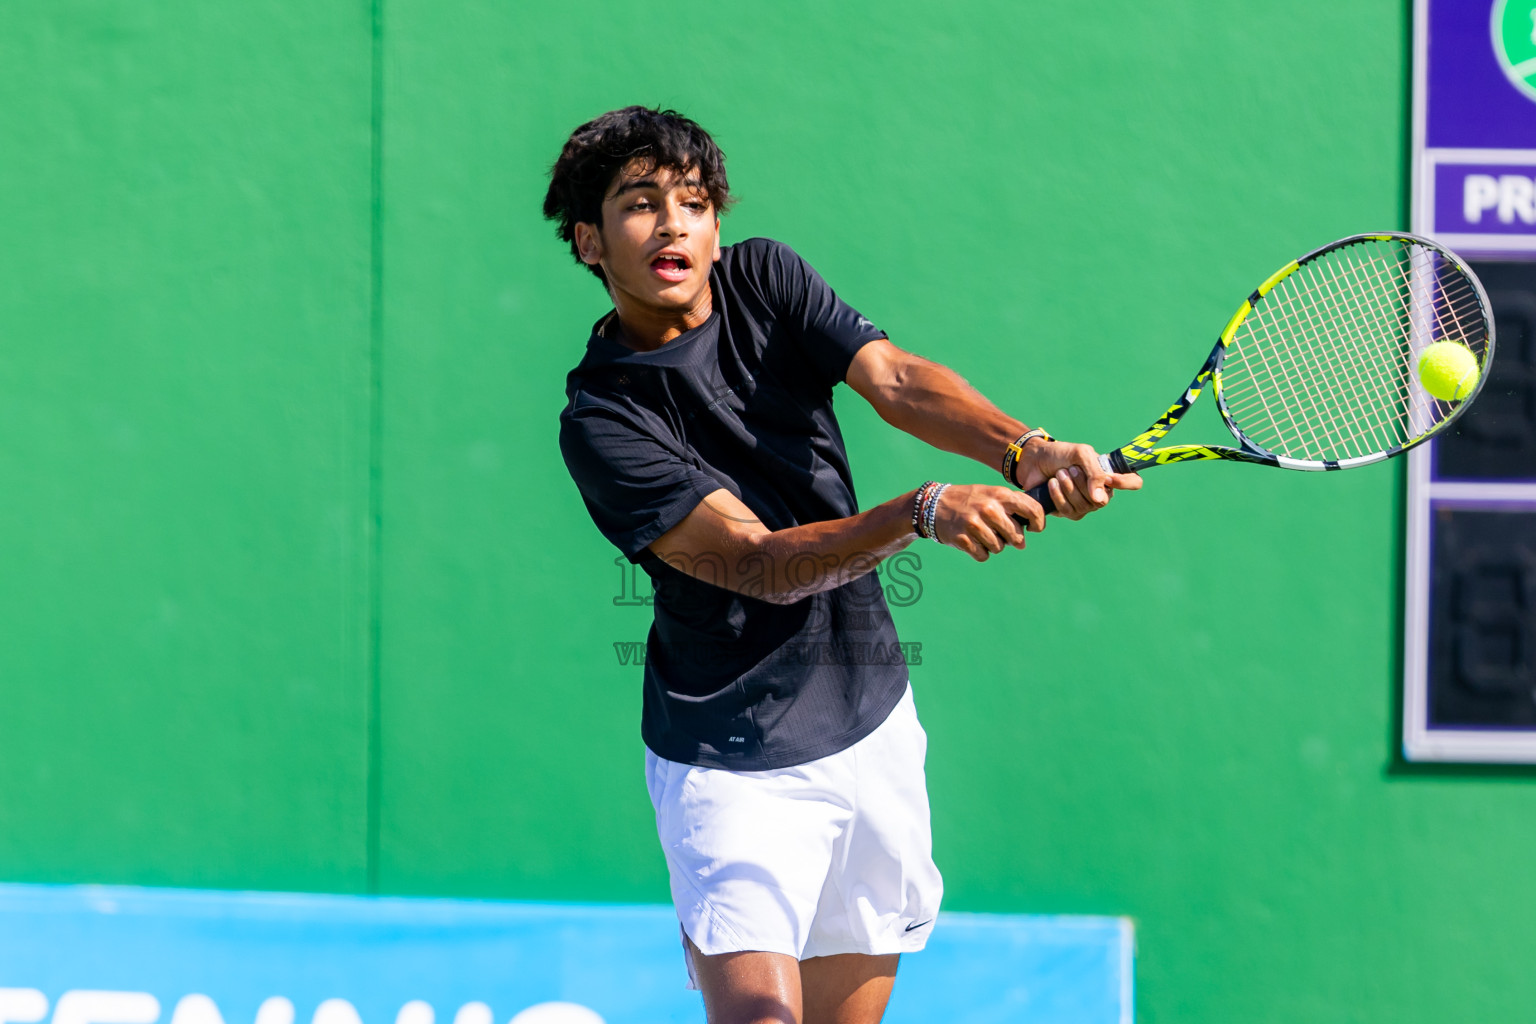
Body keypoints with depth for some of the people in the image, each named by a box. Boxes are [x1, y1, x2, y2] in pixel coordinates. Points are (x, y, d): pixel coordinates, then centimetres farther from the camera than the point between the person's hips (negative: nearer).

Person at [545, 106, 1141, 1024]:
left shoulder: (765, 280, 1)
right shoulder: (601, 424, -15)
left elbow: (896, 380, -14)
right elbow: (761, 563, -24)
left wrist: (1026, 450, -34)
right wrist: (926, 511, -39)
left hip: (873, 724, 5)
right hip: (734, 766, -5)